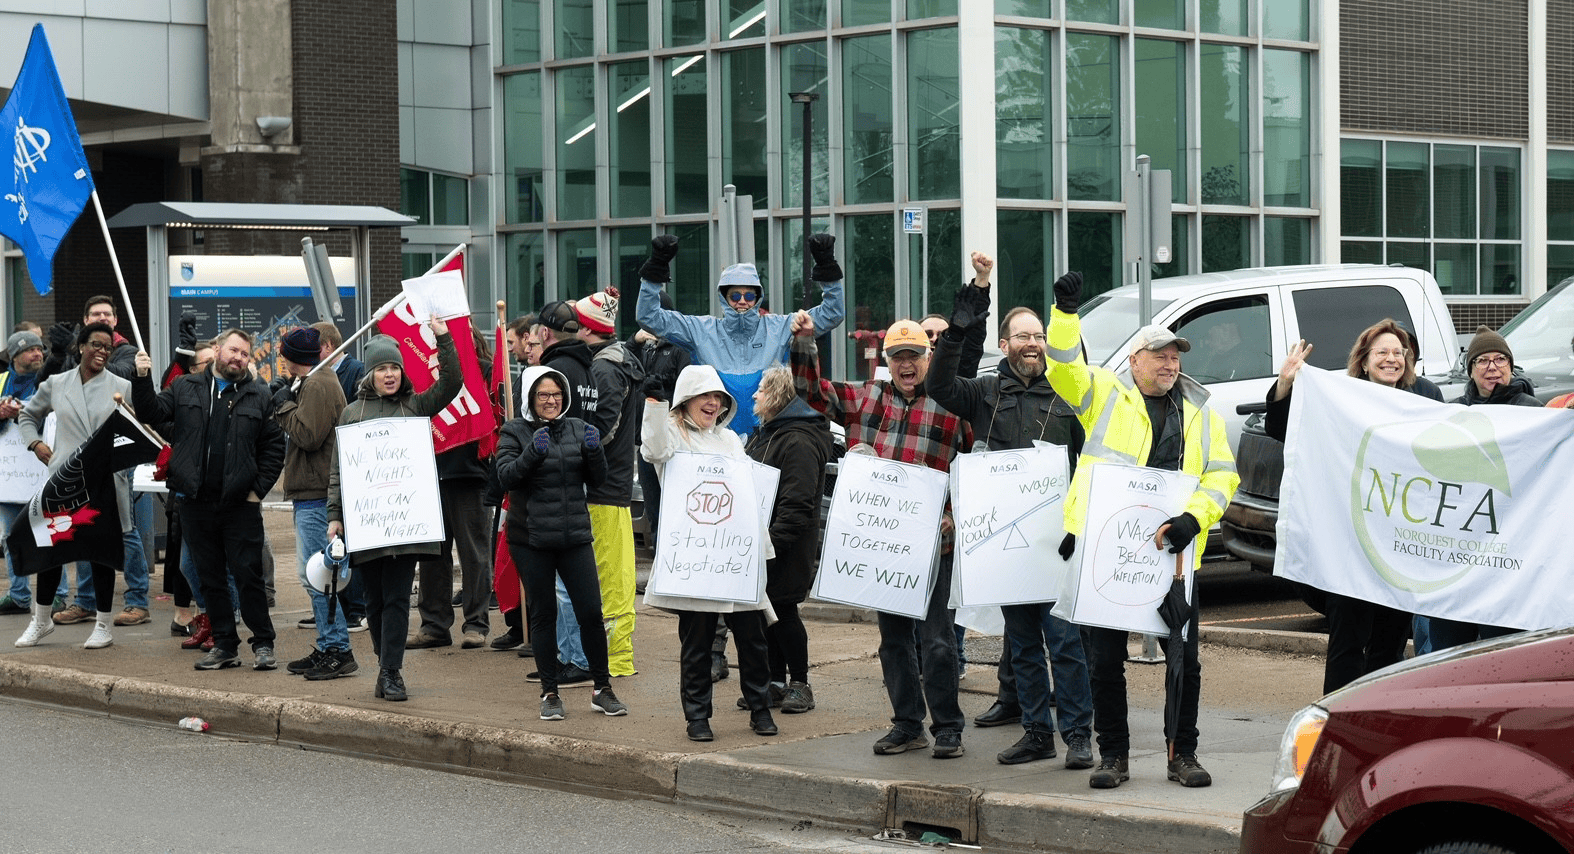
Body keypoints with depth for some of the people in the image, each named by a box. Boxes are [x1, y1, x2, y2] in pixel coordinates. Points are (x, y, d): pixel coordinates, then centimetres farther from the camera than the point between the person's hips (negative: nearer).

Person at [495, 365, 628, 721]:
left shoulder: (577, 428, 10)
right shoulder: (515, 432, 1)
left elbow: (597, 479, 8)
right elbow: (506, 477, -12)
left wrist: (593, 451, -11)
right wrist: (533, 453, -27)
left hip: (574, 535, 2)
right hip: (531, 539, -2)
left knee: (591, 610, -3)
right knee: (543, 614, 4)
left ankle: (602, 689, 9)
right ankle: (550, 694, 13)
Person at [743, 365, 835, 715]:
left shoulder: (799, 441, -17)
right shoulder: (766, 434, 17)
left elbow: (797, 501, -23)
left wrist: (775, 540, -26)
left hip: (788, 548, -9)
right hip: (762, 540, 9)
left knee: (782, 609, -4)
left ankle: (799, 684, 7)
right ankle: (776, 682, 19)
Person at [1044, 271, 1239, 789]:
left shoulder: (1201, 414, 13)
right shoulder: (1107, 396, 7)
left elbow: (1222, 474, 6)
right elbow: (1064, 369, -7)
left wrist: (1194, 517, -11)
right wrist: (1066, 313, -21)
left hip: (1169, 553, 2)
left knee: (1184, 658, 3)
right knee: (1105, 659, 2)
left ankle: (1183, 755, 16)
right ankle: (1113, 756, 13)